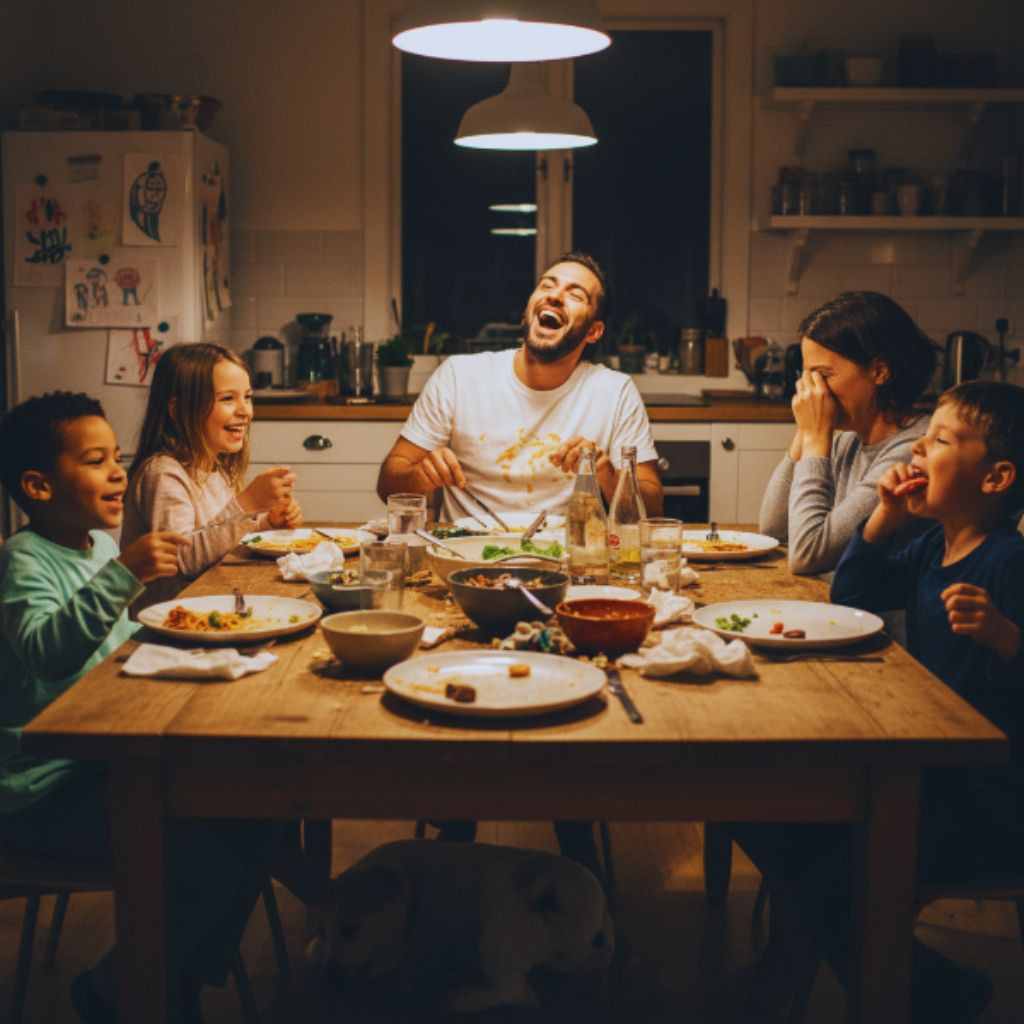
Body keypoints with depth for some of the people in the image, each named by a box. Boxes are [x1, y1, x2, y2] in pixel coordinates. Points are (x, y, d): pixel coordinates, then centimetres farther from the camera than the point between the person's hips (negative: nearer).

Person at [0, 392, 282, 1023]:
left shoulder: (103, 546, 11)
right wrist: (124, 573, -39)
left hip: (110, 757, 9)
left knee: (255, 815, -3)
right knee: (204, 852, -23)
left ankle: (191, 973, 15)